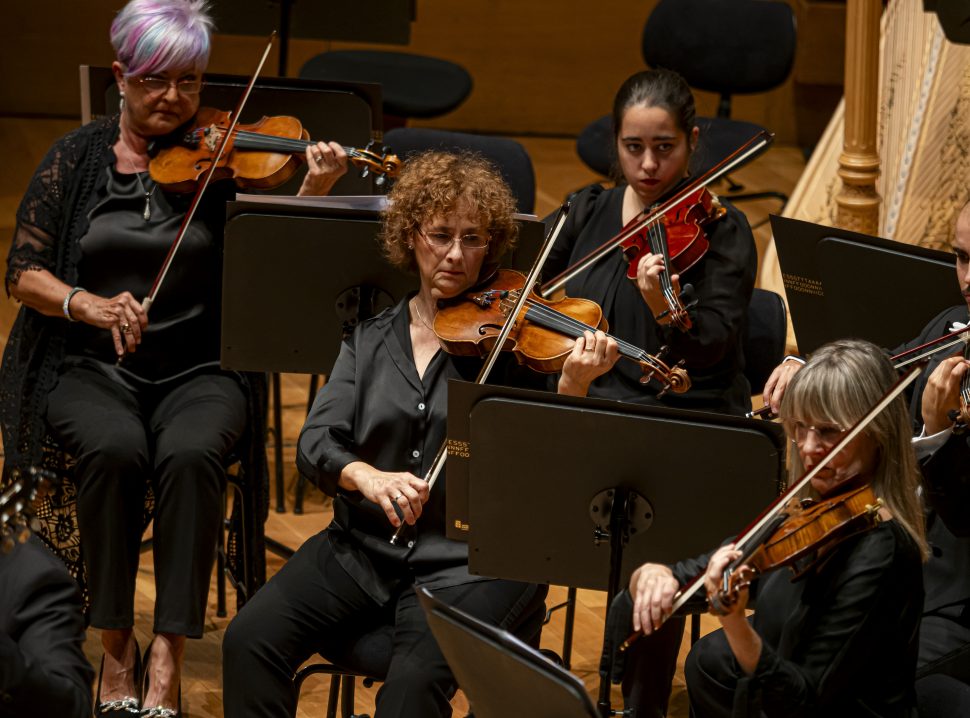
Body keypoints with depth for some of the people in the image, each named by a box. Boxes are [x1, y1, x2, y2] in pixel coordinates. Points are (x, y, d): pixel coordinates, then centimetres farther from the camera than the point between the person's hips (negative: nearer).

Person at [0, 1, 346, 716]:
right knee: (115, 447, -32)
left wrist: (315, 193, -27)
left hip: (199, 369, 0)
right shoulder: (78, 157, 6)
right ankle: (116, 646, -18)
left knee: (193, 452, -32)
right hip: (90, 367, 0)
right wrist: (87, 304, -17)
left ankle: (168, 657, -27)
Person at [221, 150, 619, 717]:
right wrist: (366, 475, -22)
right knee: (250, 642, -17)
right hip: (364, 547, 4)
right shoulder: (371, 341, 11)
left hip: (471, 563, -4)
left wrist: (573, 388, -26)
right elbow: (316, 445, 0)